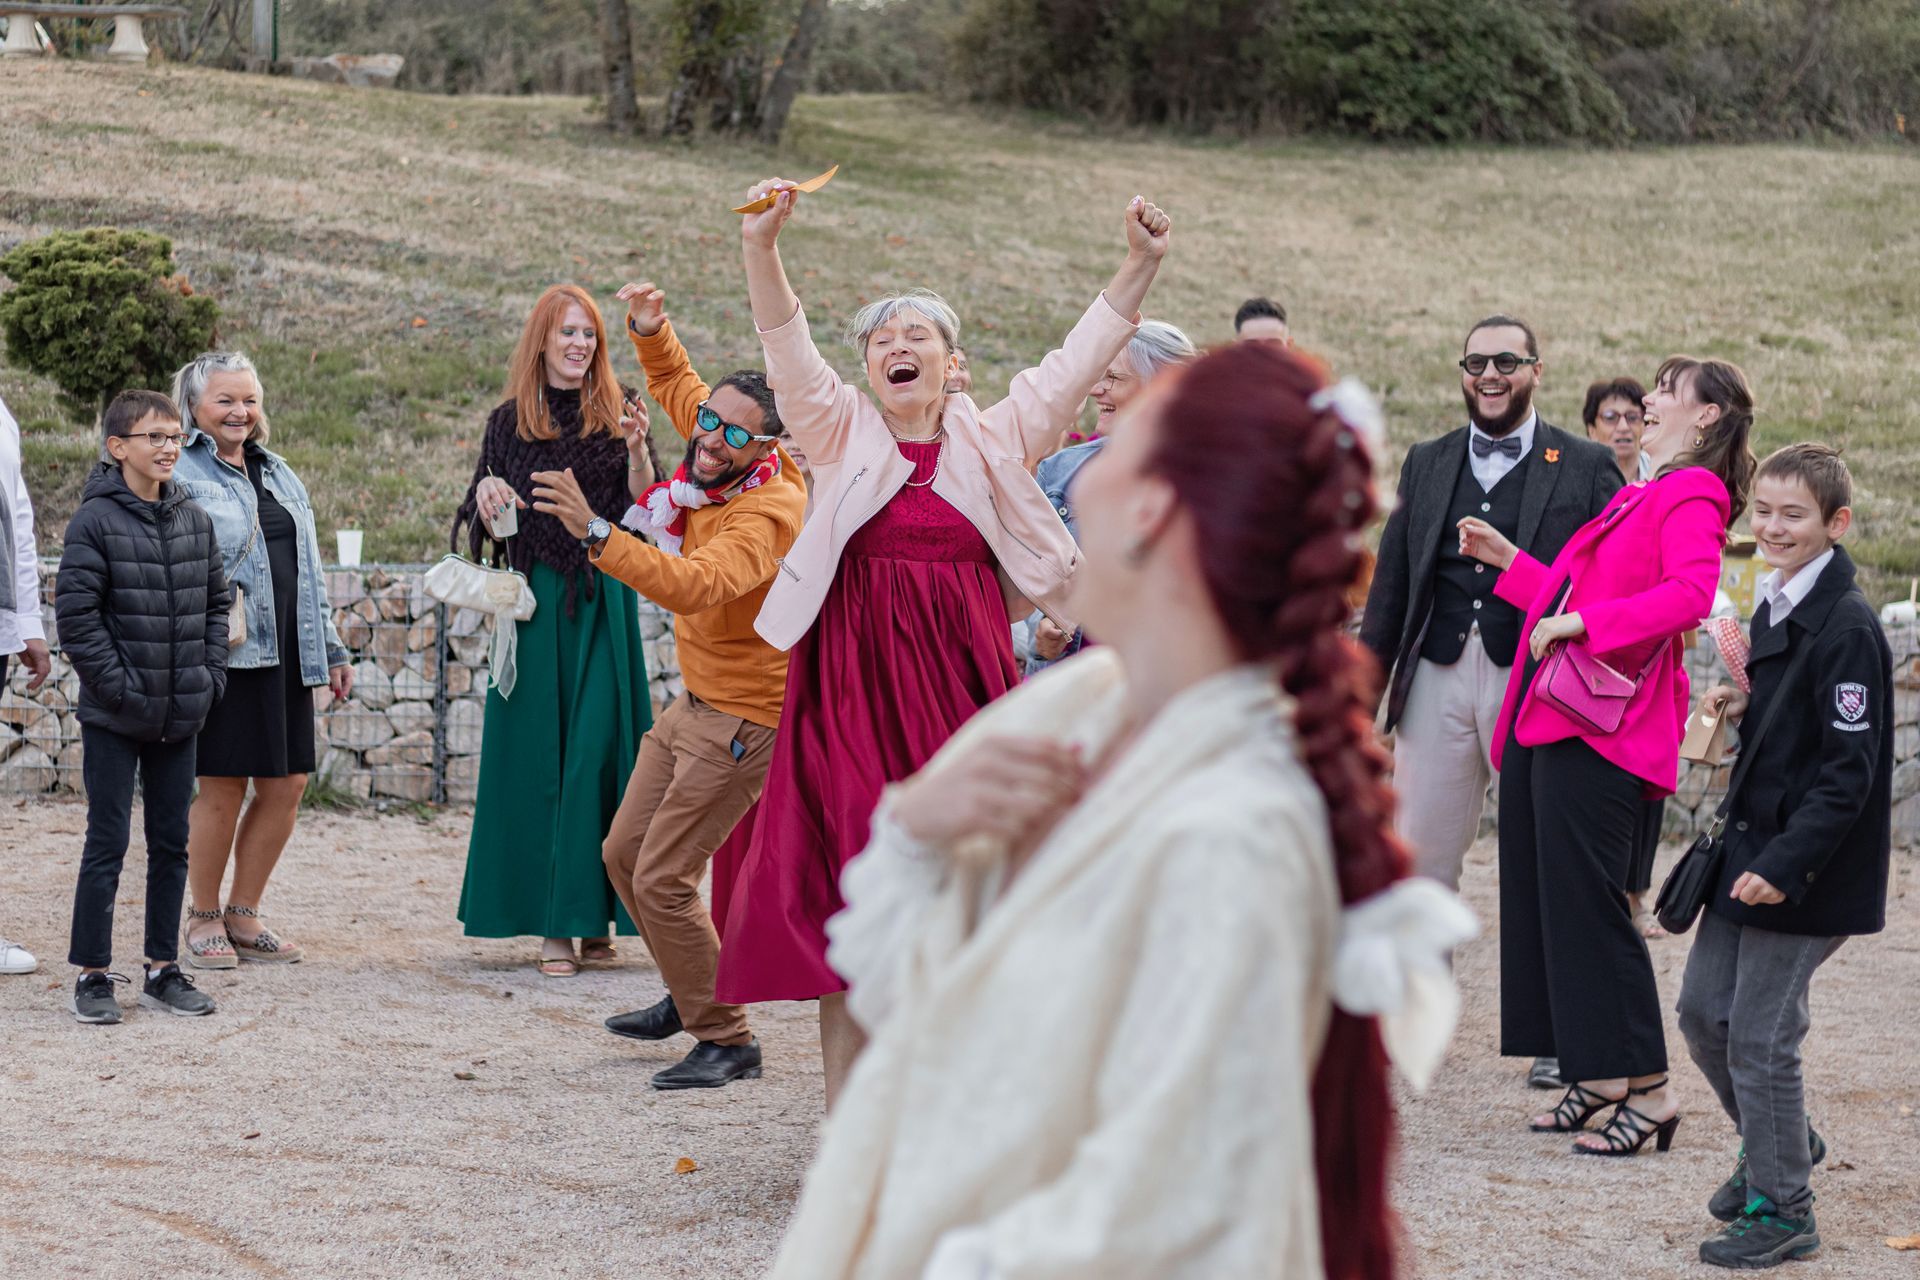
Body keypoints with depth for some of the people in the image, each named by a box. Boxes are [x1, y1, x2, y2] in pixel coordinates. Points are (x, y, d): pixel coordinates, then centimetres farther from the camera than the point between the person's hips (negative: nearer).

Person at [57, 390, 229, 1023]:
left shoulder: (195, 521, 7)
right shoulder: (96, 521, -10)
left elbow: (216, 603, 15)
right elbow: (75, 613, -12)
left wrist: (211, 675, 4)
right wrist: (117, 684, -15)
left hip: (181, 714, 5)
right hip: (115, 716, -5)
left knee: (172, 843, 10)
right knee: (107, 843, -2)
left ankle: (163, 969, 19)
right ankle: (91, 975, 6)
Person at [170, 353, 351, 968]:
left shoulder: (278, 474, 19)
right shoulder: (181, 475, -3)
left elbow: (309, 570, 23)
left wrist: (331, 648, 21)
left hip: (286, 655, 7)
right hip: (225, 656, -7)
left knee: (286, 786, 6)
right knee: (223, 788, -4)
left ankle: (244, 916, 18)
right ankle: (204, 920, 12)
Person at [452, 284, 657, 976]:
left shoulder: (614, 417, 6)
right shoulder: (510, 423, 9)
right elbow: (486, 529, 10)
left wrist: (636, 452, -19)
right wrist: (485, 490, -11)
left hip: (603, 600, -1)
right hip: (535, 602, 1)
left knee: (596, 748, -5)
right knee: (538, 752, 0)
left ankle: (593, 916, 1)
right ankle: (550, 924, 2)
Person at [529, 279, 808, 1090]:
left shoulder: (770, 510, -26)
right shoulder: (715, 466, -1)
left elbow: (694, 586, -42)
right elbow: (676, 383, 19)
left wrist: (595, 533, -48)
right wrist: (651, 332, 1)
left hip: (744, 717, -9)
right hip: (695, 703, 9)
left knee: (663, 877, -12)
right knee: (625, 854, 15)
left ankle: (727, 1042, 0)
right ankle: (692, 994, 35)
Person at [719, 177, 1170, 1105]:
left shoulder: (993, 443, 11)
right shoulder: (841, 435, 7)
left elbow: (1077, 362, 8)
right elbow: (787, 351, -7)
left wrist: (1140, 265, -2)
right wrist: (761, 249, -22)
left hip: (962, 691, 2)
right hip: (854, 690, -1)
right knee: (847, 900, -3)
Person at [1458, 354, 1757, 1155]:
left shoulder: (1692, 495, -7)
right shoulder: (1642, 495, 21)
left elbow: (1689, 595, -25)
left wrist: (1581, 622, -24)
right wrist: (1507, 562, 29)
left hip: (1597, 729, -9)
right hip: (1551, 723, 9)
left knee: (1587, 902, -9)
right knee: (1545, 897, 9)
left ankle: (1649, 1087, -3)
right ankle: (1597, 1078, 16)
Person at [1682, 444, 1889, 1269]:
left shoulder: (1847, 629, -18)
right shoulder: (1774, 607, 10)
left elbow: (1849, 769, -20)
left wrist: (1786, 864, -24)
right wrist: (1743, 710, 4)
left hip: (1807, 872, -9)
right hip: (1752, 844, 9)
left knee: (1761, 1034, -3)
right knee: (1703, 1012, 14)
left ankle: (1781, 1208, 11)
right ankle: (1777, 1143, 36)